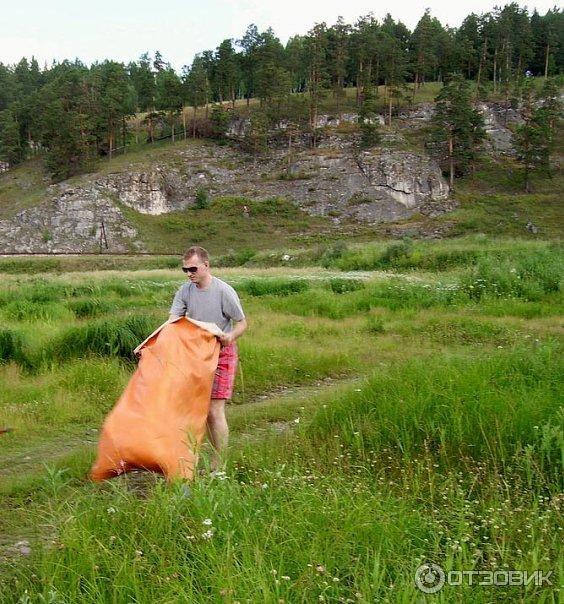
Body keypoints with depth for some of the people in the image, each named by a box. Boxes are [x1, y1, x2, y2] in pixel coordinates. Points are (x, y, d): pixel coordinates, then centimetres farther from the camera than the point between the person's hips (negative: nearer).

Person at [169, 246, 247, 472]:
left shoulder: (224, 291, -15)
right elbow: (173, 320, -5)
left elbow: (242, 323, -8)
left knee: (215, 410, -10)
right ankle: (220, 457, 23)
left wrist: (231, 336, -29)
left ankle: (218, 467, -1)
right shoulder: (185, 291, 0)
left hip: (222, 353, -6)